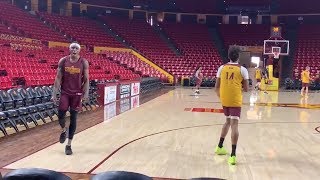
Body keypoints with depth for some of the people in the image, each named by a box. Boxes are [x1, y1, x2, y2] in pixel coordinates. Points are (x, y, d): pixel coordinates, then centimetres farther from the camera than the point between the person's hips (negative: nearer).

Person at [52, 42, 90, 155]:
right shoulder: (63, 61, -2)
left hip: (77, 94, -1)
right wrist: (54, 93, -5)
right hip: (65, 93, 1)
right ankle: (63, 130, 32)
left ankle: (69, 145, 13)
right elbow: (58, 78, 0)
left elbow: (86, 80, -2)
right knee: (61, 115, -4)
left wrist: (86, 94, -13)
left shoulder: (84, 63, -4)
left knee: (73, 119, 2)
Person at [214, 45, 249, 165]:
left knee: (228, 121, 24)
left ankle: (219, 147, 33)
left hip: (224, 100, 4)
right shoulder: (242, 69, -1)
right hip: (235, 100, -4)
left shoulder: (221, 68, 6)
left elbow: (217, 87, 8)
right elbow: (246, 89, 0)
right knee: (234, 124, -7)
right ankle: (233, 155, -13)